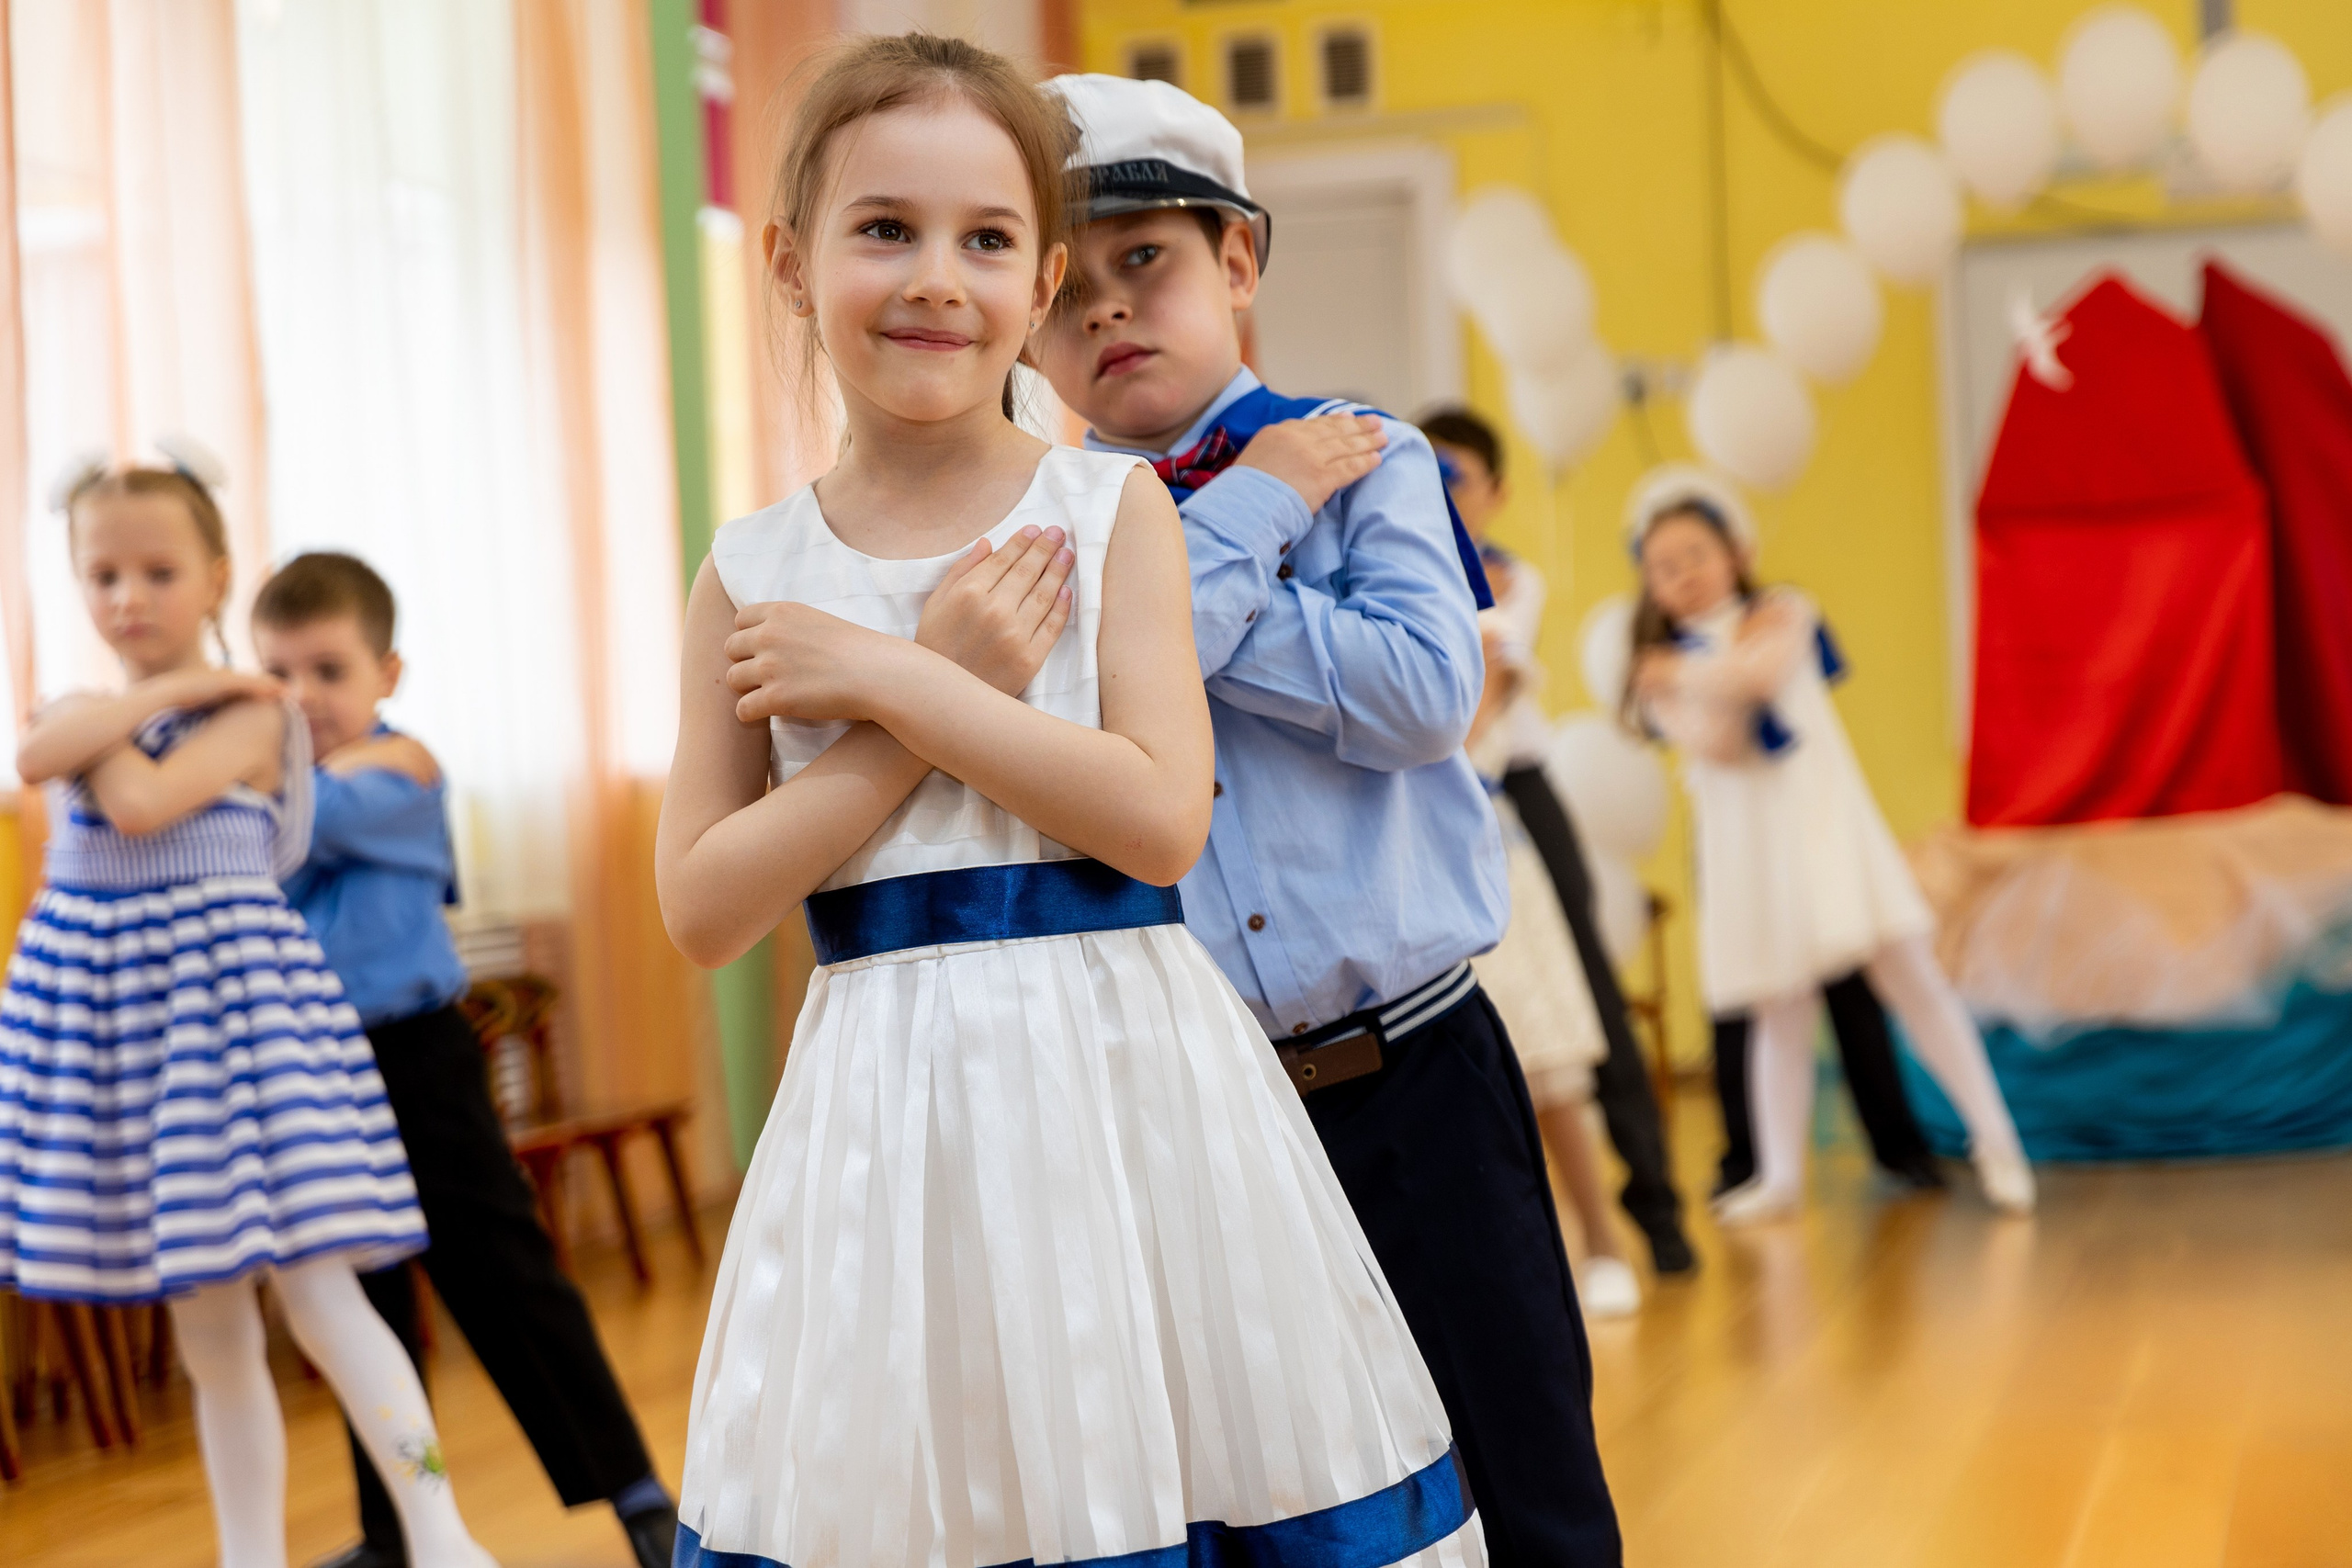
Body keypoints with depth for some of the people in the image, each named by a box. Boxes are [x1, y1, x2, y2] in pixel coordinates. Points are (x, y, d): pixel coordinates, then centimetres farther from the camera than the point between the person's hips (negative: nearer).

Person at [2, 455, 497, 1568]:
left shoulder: (247, 714, -5)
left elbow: (139, 805, -21)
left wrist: (103, 719, -5)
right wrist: (159, 693, -11)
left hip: (225, 994, -6)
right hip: (108, 1009, 6)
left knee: (316, 1292, -10)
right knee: (208, 1335, 10)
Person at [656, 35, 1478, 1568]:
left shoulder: (1113, 508, -1)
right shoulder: (755, 573, 3)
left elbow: (1162, 820, -12)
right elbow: (702, 909, -5)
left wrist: (882, 679, -13)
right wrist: (949, 695, -11)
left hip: (1121, 1077, -1)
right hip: (892, 1109, 1)